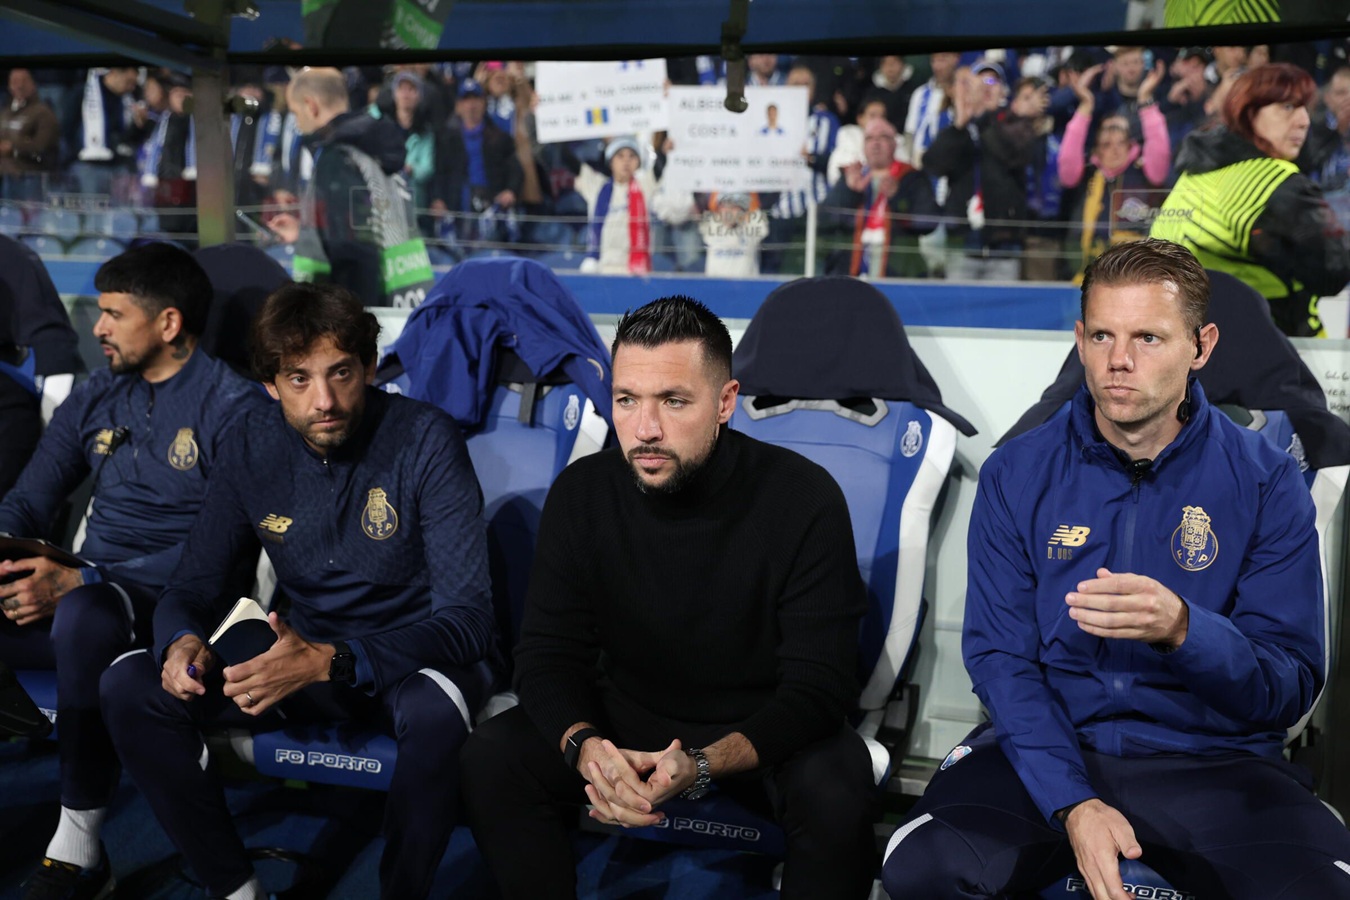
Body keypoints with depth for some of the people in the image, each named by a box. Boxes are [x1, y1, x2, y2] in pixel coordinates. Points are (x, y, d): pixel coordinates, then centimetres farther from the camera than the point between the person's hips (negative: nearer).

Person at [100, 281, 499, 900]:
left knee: (437, 707, -39)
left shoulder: (424, 439, -18)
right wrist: (182, 641, -20)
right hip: (305, 657, 5)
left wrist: (330, 662, -36)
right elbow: (192, 586, 6)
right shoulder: (254, 450, -2)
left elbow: (467, 618, -22)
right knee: (129, 688, -12)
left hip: (412, 662, -4)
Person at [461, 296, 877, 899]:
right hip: (626, 720, 3)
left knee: (837, 798, -33)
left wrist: (701, 766, -36)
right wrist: (587, 747, -30)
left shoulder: (804, 499, -20)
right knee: (490, 758, -20)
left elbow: (819, 685, -20)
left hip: (767, 730, -2)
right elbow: (548, 656, -7)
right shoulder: (581, 494, -10)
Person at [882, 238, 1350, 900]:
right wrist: (1072, 803, -17)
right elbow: (1000, 657, -2)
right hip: (1045, 747, 1)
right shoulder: (1016, 474, 1)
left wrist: (1182, 630, -28)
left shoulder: (1266, 483, -2)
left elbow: (1292, 686, -7)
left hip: (1215, 761, 0)